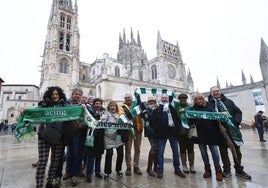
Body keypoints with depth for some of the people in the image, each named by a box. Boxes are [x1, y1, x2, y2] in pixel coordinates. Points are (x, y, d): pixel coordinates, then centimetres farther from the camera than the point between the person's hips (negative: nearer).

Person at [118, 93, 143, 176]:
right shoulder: (122, 107, 5)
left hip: (138, 129, 3)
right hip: (128, 130, -2)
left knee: (137, 149, 11)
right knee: (128, 149, 8)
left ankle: (136, 166, 25)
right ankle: (128, 167, 22)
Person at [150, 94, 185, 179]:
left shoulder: (173, 109, 10)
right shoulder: (156, 110, 3)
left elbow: (178, 120, 6)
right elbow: (152, 121, -4)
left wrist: (176, 129, -7)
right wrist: (159, 130, -12)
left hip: (173, 133, 2)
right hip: (162, 134, -2)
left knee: (175, 152, 11)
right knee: (160, 152, 2)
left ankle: (177, 169, 26)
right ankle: (160, 170, 16)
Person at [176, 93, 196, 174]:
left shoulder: (190, 106, 8)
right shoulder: (176, 107, 3)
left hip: (190, 130, 1)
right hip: (181, 131, -1)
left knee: (190, 148, 8)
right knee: (182, 148, 8)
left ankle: (192, 165, 22)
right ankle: (184, 165, 21)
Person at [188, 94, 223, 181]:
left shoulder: (209, 107, 6)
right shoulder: (192, 109, 4)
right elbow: (190, 120, 0)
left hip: (211, 133, 0)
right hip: (200, 134, 1)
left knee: (214, 151, 2)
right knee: (203, 152, 10)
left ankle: (218, 170, 17)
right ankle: (207, 169, 26)